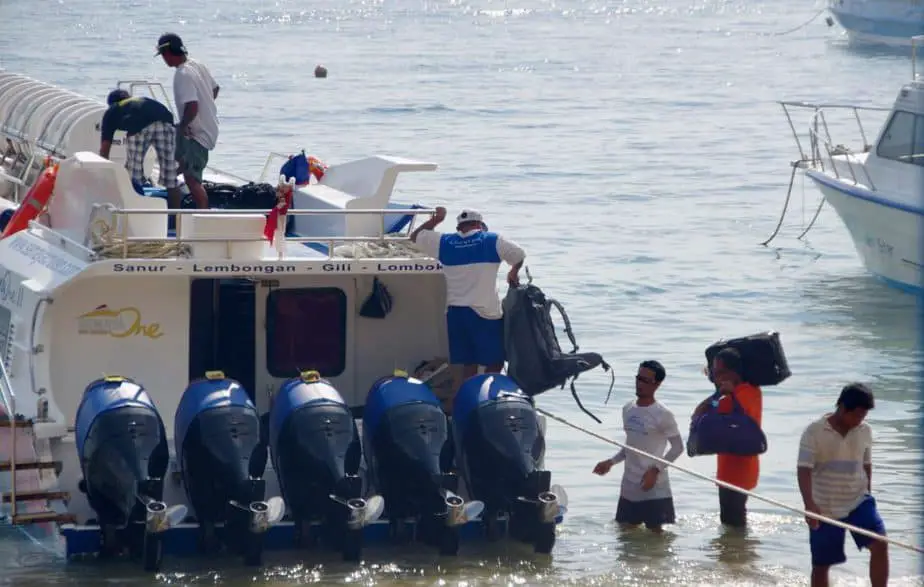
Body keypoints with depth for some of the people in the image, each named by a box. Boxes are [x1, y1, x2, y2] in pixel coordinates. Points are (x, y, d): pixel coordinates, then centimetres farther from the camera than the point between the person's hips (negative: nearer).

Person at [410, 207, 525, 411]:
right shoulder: (493, 241, 0)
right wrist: (514, 273, 27)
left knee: (466, 364, 9)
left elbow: (415, 237, 20)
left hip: (454, 312, 4)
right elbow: (519, 255, 8)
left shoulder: (444, 242, 7)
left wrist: (435, 220, 31)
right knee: (494, 363, 3)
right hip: (485, 313, -4)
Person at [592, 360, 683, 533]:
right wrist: (611, 462, 6)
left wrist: (656, 469, -19)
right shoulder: (628, 409, 8)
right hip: (629, 486, 7)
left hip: (654, 488, -7)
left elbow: (678, 447, -10)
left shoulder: (663, 415, -13)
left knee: (654, 531, -3)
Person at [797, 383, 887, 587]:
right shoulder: (814, 432, -12)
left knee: (880, 544, -17)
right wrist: (809, 504, -31)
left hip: (858, 501, 3)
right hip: (824, 508, -3)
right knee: (821, 564, 6)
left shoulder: (865, 432, 1)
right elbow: (804, 470, -19)